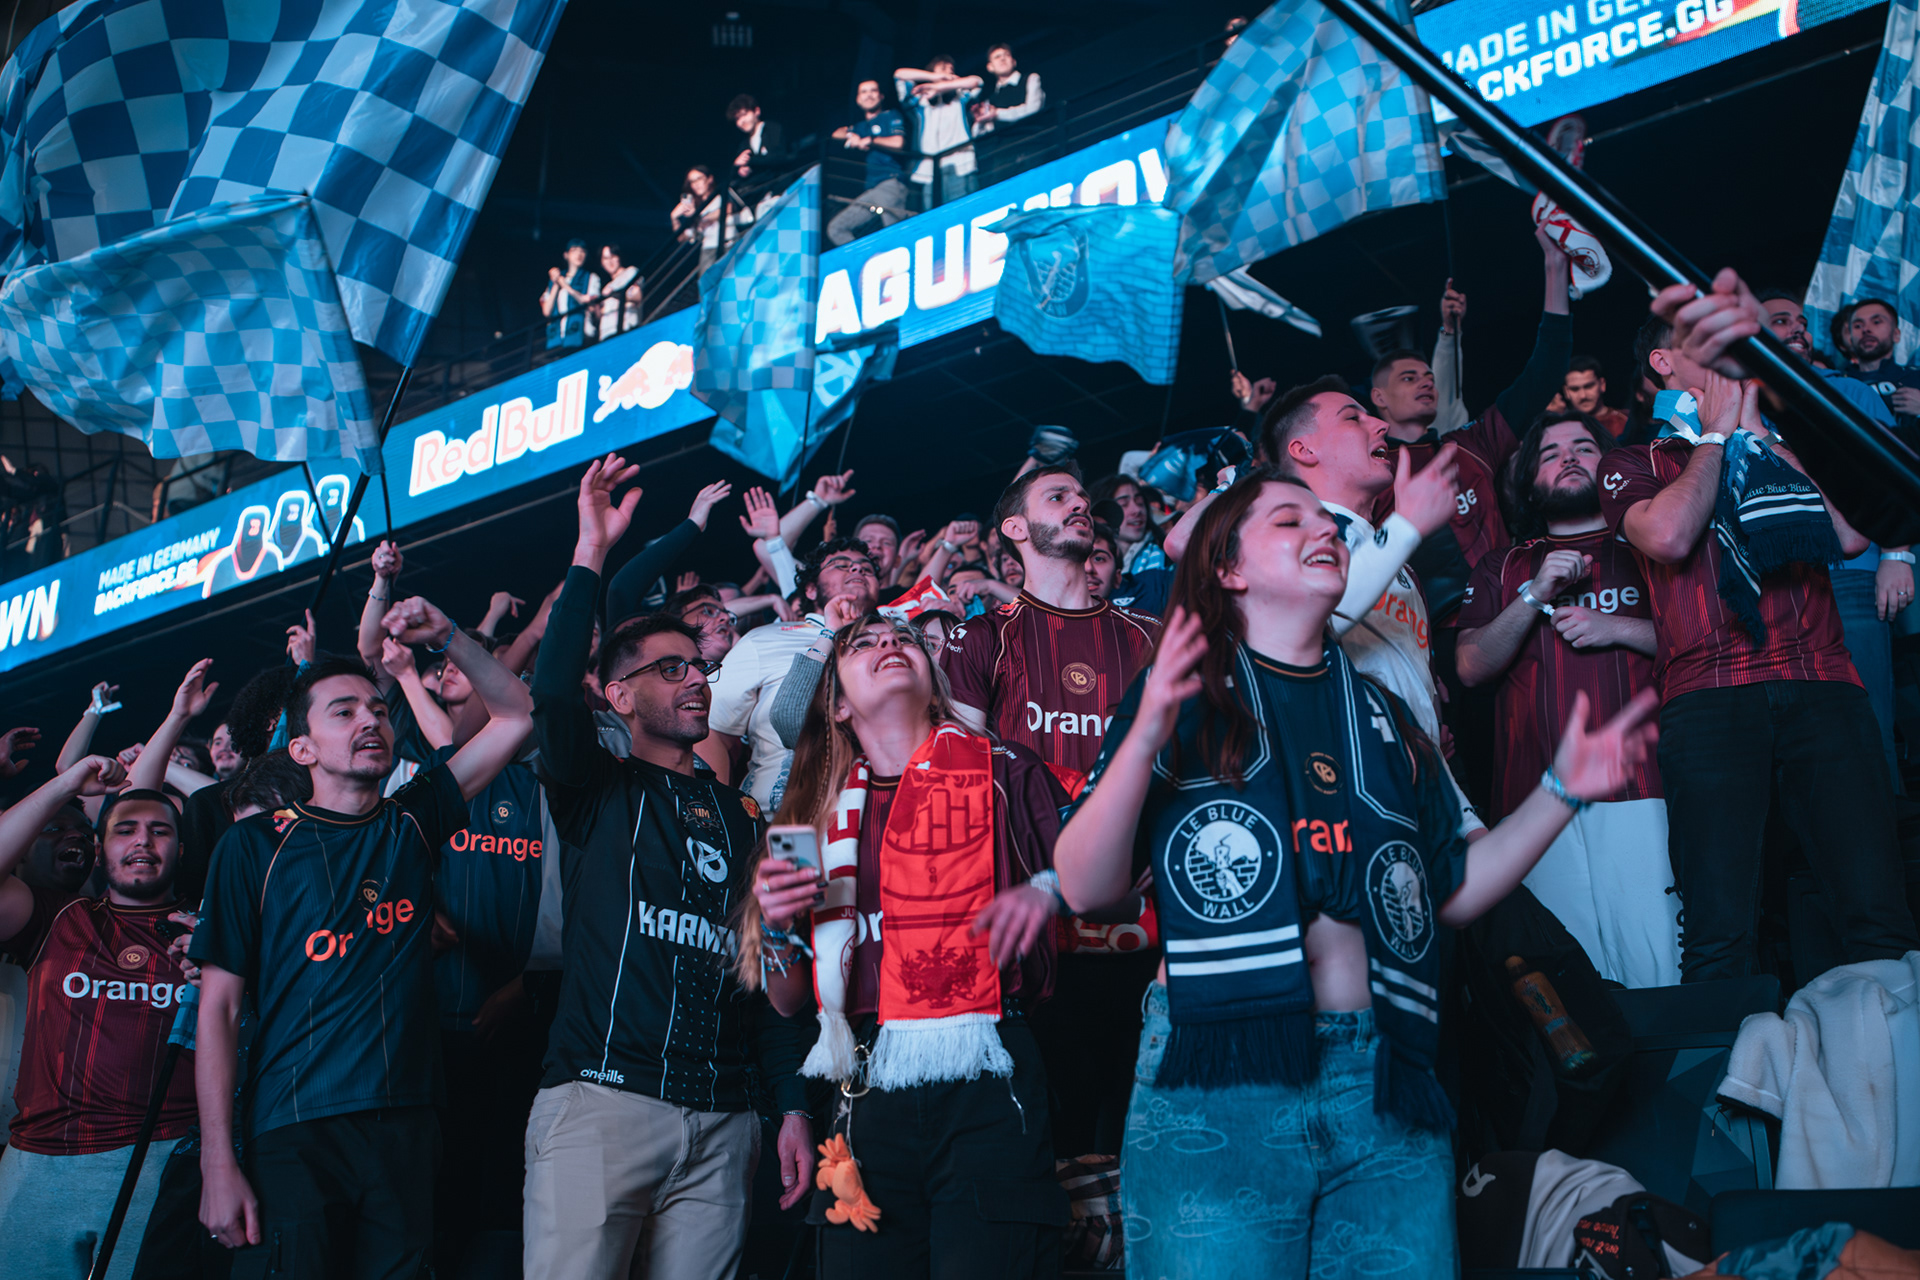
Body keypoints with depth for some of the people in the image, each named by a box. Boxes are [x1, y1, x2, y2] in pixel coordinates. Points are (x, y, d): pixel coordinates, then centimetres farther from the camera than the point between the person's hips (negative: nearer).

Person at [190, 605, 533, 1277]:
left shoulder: (413, 821, 11)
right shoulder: (254, 844, 2)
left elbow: (515, 715, 12)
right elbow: (218, 1006, -1)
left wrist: (445, 637, -1)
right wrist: (218, 1163, -8)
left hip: (409, 1124, 3)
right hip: (293, 1133, -3)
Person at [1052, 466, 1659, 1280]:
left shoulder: (1381, 717, 20)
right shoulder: (1186, 695, 6)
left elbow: (1451, 891, 19)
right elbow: (1086, 887, -4)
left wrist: (1562, 791, 10)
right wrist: (1146, 738, -18)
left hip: (1386, 1094, 4)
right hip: (1216, 1089, -4)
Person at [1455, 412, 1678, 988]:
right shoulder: (1505, 569, 21)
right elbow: (1471, 667, 8)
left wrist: (1618, 628, -4)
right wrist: (1535, 596, -3)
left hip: (1640, 788, -1)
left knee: (1657, 971, -9)